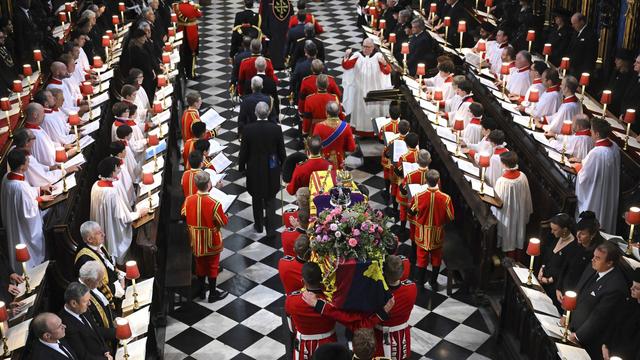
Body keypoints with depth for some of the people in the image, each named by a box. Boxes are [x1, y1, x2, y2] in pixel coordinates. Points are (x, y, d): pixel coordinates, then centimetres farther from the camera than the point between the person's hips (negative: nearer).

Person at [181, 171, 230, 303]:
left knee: (200, 265, 22)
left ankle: (201, 291, 36)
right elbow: (224, 222, -16)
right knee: (212, 267, 14)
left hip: (196, 241, 4)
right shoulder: (214, 204, -28)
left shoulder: (188, 200, -14)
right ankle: (213, 294, 27)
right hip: (211, 242, -4)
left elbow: (183, 216, 3)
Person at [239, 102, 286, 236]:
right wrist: (283, 165, 10)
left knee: (257, 199, 18)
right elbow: (281, 150, -6)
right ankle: (271, 229, 10)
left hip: (254, 169, 0)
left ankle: (259, 225, 31)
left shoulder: (248, 129, -16)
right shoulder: (276, 129, -15)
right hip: (271, 169, 0)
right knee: (270, 199, 11)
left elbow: (243, 151, -7)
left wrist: (241, 166, 8)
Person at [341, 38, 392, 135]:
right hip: (360, 90, 1)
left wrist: (384, 63, -33)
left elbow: (387, 71, -13)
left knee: (374, 109, 5)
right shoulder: (357, 55, -3)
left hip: (374, 90, -1)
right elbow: (346, 66, -10)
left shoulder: (378, 56, -6)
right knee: (361, 109, 8)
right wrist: (346, 56, -27)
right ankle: (362, 130, 18)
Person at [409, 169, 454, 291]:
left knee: (421, 258, 17)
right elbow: (450, 217, -10)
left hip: (422, 234, 0)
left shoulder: (418, 197, -22)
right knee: (436, 258, 20)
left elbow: (411, 212, -4)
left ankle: (419, 284, 27)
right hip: (437, 234, 0)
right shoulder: (445, 198, -23)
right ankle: (434, 283, 34)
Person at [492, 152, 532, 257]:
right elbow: (527, 196, -1)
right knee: (518, 232, 25)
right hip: (520, 212, 5)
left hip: (507, 214, -5)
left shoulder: (501, 181, -30)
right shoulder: (522, 176, -14)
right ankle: (517, 258, 42)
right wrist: (527, 211, 13)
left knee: (509, 237, 16)